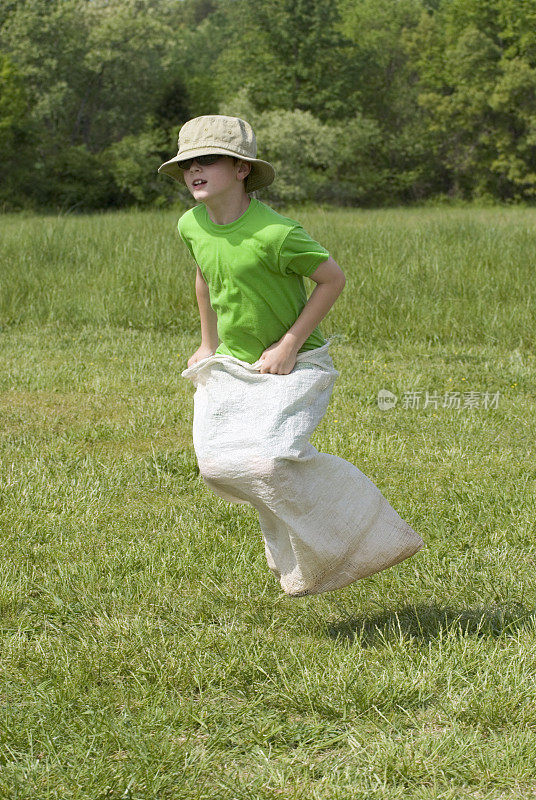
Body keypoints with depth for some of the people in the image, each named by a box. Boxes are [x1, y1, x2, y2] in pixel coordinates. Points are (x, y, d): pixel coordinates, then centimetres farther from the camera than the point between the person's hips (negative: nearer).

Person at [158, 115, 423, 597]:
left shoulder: (274, 234, -25)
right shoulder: (192, 226, -4)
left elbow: (333, 278, -16)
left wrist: (288, 346, -17)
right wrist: (209, 344, 21)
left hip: (292, 365, -7)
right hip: (231, 365, 7)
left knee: (269, 461, -22)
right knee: (216, 463, -5)